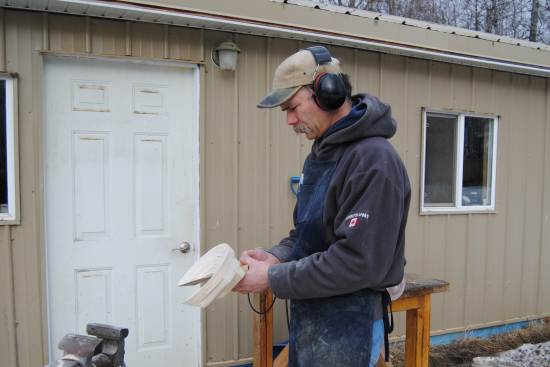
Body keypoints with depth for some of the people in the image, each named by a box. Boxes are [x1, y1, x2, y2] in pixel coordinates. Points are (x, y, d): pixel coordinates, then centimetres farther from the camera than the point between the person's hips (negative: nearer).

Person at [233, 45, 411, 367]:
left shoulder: (374, 160, -22)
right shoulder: (320, 154, 8)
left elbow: (359, 262, -26)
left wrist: (273, 278, -21)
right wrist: (277, 256, -4)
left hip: (346, 328, -8)